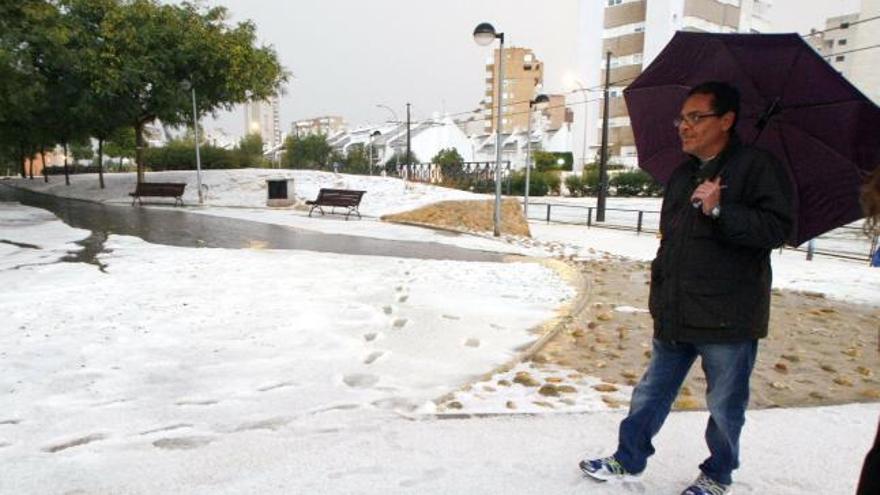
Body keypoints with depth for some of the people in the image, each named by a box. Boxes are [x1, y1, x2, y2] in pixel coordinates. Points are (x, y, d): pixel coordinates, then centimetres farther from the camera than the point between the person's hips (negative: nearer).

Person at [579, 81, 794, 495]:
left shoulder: (758, 166, -6)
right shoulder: (682, 175, 14)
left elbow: (777, 227, -17)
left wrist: (719, 211, -27)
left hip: (727, 318, -6)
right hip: (676, 316, 6)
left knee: (725, 405, 11)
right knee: (651, 392, 15)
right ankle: (627, 461, 29)